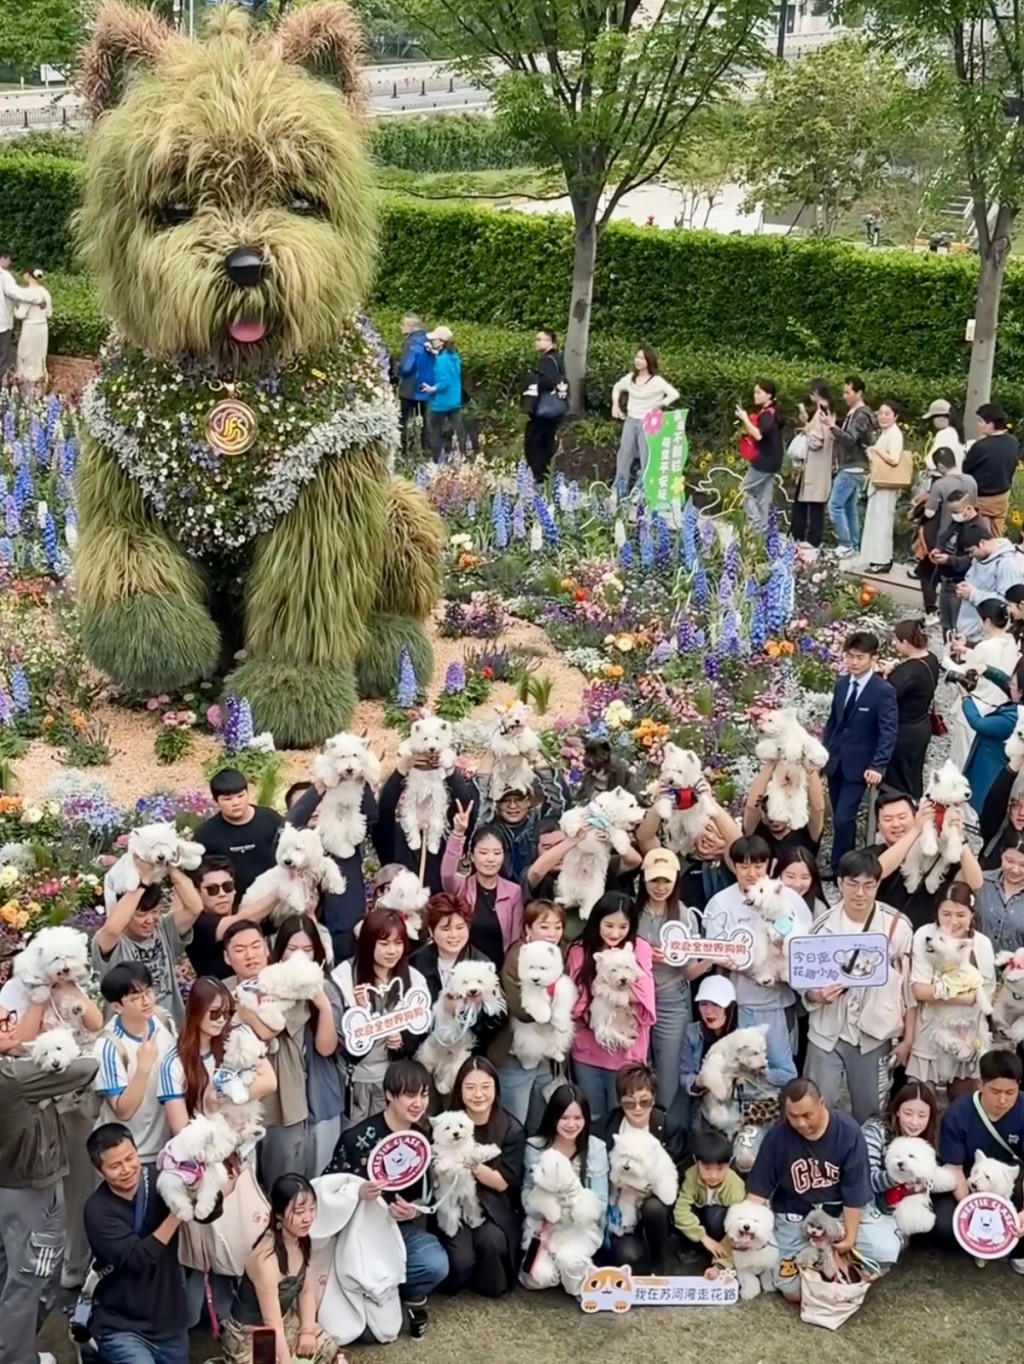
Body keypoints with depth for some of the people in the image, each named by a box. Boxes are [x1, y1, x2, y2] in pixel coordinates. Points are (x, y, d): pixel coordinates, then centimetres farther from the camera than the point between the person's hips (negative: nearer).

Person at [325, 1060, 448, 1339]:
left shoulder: (423, 1138, 2)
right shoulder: (358, 1137, -15)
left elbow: (426, 1196, 6)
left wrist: (414, 1210, -16)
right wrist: (358, 1192, -31)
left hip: (404, 1227, 4)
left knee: (436, 1265, -29)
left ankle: (411, 1296, 6)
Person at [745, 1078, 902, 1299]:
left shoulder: (848, 1132, -20)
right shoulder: (777, 1136, -16)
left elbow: (855, 1191, -15)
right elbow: (758, 1190, -9)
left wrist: (851, 1236, -17)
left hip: (845, 1211, -1)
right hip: (796, 1216, 1)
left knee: (885, 1250, -25)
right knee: (793, 1290, -9)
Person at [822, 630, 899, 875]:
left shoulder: (883, 691, -13)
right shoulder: (841, 684, 7)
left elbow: (889, 733, -15)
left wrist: (877, 766, -22)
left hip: (858, 765, -6)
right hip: (835, 761, 6)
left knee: (843, 819, -10)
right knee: (840, 818, 12)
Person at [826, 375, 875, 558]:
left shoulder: (862, 415, -13)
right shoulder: (853, 413, 17)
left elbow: (850, 439, -24)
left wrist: (832, 426, -32)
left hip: (852, 468, -10)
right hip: (849, 467, 10)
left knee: (835, 505, -12)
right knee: (850, 508, 10)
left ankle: (846, 545, -11)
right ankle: (853, 546, 13)